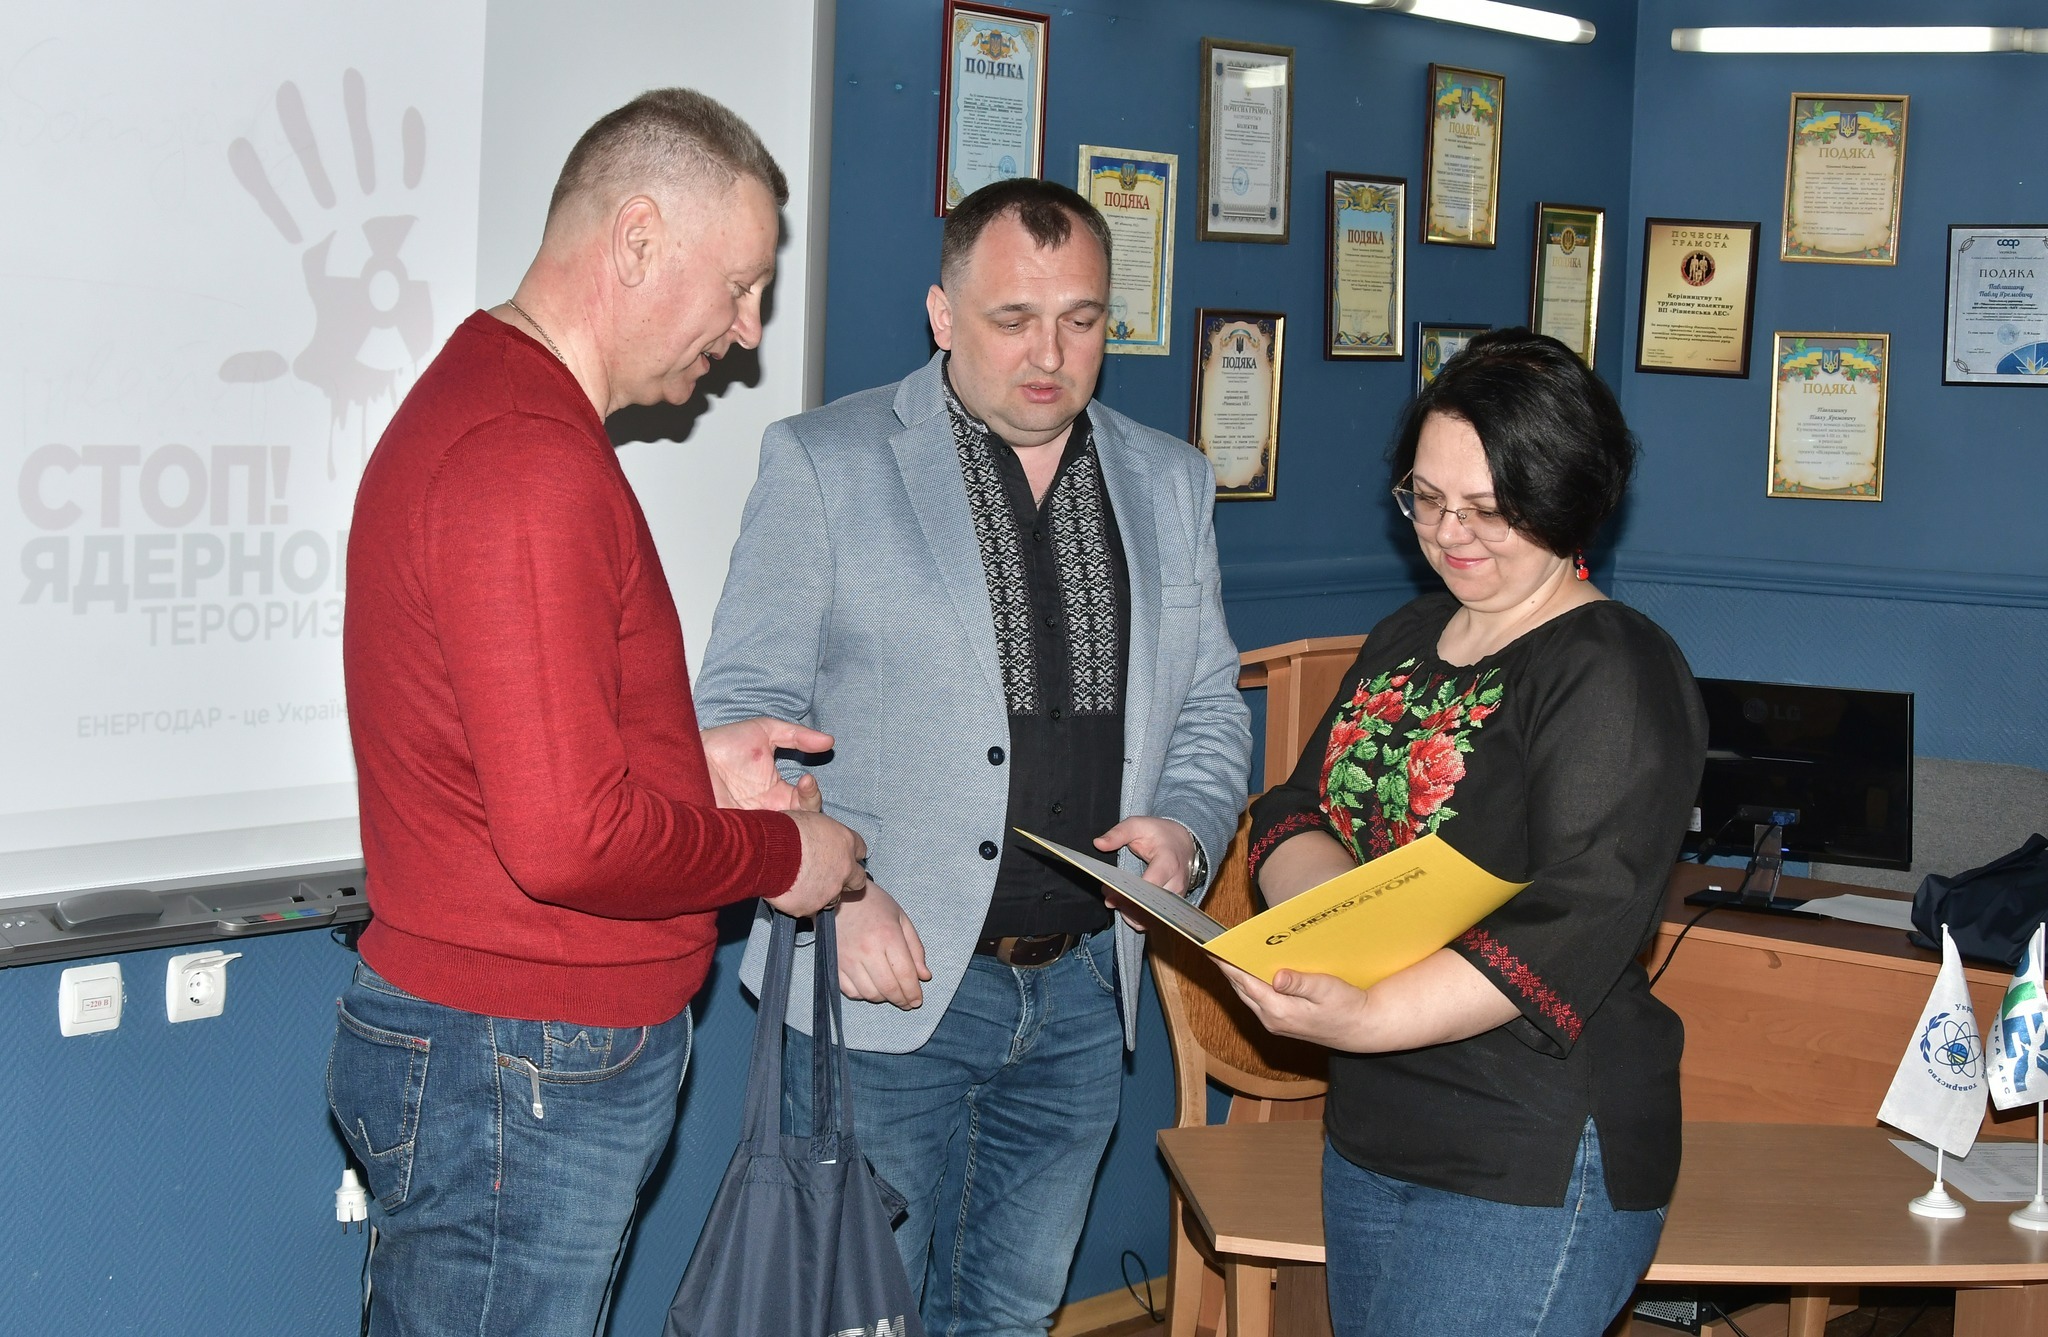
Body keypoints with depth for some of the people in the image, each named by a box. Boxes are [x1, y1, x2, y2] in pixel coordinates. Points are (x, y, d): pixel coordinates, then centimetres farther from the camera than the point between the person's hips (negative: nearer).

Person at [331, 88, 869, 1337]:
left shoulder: (483, 401, 14)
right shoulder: (531, 464, -21)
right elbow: (569, 841, -26)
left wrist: (690, 760, 10)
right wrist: (780, 851, -10)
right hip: (522, 1074, -10)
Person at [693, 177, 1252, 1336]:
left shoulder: (1170, 482, 10)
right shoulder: (825, 463, -4)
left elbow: (1211, 710, 15)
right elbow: (741, 713, -6)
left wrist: (1185, 827, -6)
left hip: (1083, 990, 4)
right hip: (889, 982, -4)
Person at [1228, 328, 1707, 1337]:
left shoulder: (1616, 675, -13)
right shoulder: (1405, 641, 14)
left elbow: (1575, 928, -22)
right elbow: (1295, 810, 10)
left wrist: (1361, 1019, -32)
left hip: (1533, 1171, -8)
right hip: (1369, 1135, 8)